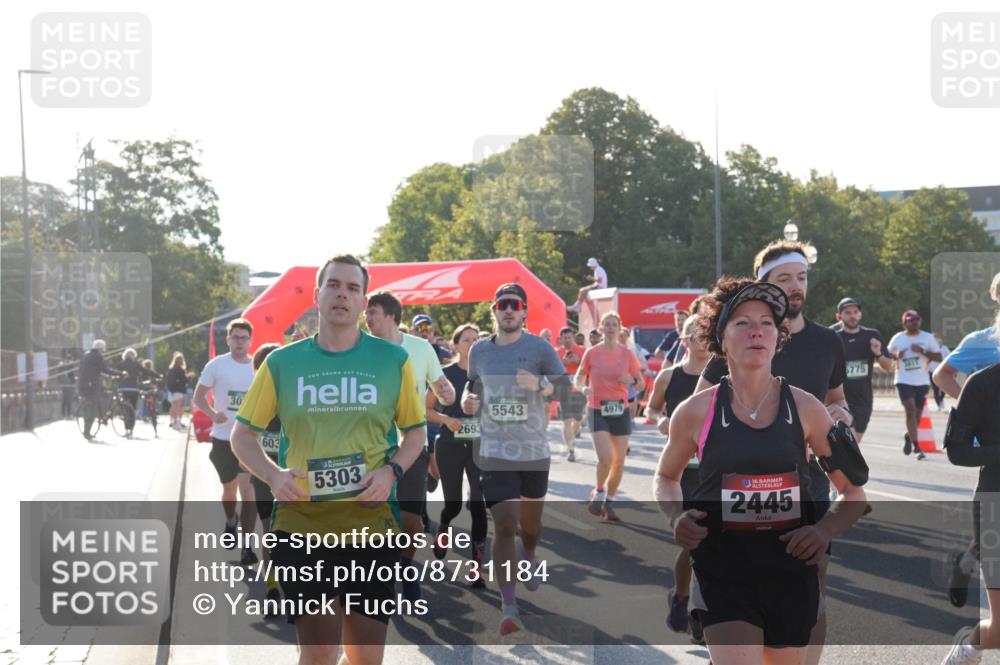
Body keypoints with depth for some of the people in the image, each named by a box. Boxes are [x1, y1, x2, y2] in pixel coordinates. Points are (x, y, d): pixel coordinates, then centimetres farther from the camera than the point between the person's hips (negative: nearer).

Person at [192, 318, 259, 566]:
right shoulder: (217, 365, -5)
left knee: (248, 490, -14)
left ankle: (247, 546, -11)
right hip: (223, 437, 1)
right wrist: (212, 413, -20)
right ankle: (230, 522, 49)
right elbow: (198, 397, -2)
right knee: (229, 488, 18)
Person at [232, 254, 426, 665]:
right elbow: (243, 434, 10)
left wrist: (391, 471, -8)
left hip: (370, 523, 1)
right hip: (301, 523, 0)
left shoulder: (393, 359, 3)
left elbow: (415, 431, 12)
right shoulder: (281, 362, 3)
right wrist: (273, 476, -9)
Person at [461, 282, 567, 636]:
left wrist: (540, 384, -23)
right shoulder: (479, 350, 5)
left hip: (534, 451, 0)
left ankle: (529, 559, 53)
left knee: (530, 521, 16)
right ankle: (509, 606, -10)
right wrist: (468, 399, -1)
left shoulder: (539, 348, -4)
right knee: (504, 524, -12)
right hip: (495, 452, 0)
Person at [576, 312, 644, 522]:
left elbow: (640, 381, 6)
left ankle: (609, 502, 23)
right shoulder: (592, 353, -1)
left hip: (620, 410, 3)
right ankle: (599, 493, 8)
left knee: (619, 461, 5)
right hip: (597, 410, -2)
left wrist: (632, 380, -17)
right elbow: (578, 378, 7)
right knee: (605, 458, -19)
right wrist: (583, 388, -15)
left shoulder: (627, 354, 1)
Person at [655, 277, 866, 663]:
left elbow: (854, 495, 7)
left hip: (793, 575, 2)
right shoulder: (696, 413, -4)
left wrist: (824, 530, -13)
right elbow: (666, 477, 16)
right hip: (722, 575, -2)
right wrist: (676, 519, -5)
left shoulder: (805, 409, -2)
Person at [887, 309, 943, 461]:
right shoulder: (897, 338, 2)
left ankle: (908, 436, 41)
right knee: (910, 409, -16)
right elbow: (888, 354, 14)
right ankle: (916, 447, -16)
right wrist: (896, 356, -8)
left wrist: (922, 352, -15)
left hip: (922, 381, 2)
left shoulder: (927, 337, 2)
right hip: (904, 380, -2)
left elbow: (938, 357, 1)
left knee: (917, 413, 11)